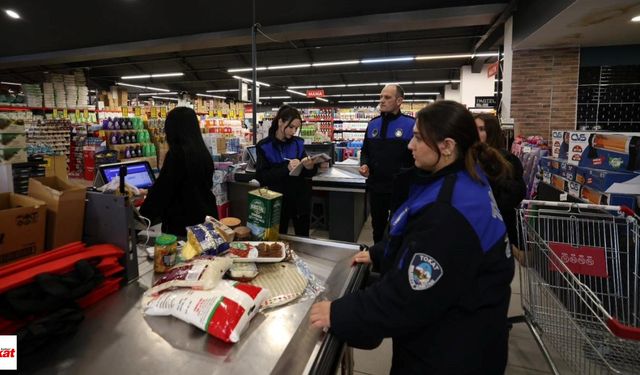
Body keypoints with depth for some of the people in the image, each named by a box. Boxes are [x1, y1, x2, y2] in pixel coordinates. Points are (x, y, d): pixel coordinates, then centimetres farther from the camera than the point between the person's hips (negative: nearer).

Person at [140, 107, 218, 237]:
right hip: (206, 216, 8)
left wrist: (145, 215, 1)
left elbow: (162, 189, -13)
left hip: (184, 221, -8)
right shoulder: (203, 152, 7)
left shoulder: (177, 154, -17)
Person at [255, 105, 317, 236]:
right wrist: (286, 168, -27)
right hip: (278, 201, -3)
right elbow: (261, 177, -14)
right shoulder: (264, 146, -7)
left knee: (303, 238, 13)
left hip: (300, 199, 3)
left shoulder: (298, 143, 2)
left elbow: (308, 173, 6)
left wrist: (310, 167, -17)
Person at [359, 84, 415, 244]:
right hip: (375, 187, 5)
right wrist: (364, 164, -4)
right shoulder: (373, 124, 8)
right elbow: (365, 151, 16)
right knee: (377, 226, 19)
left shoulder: (411, 124, -7)